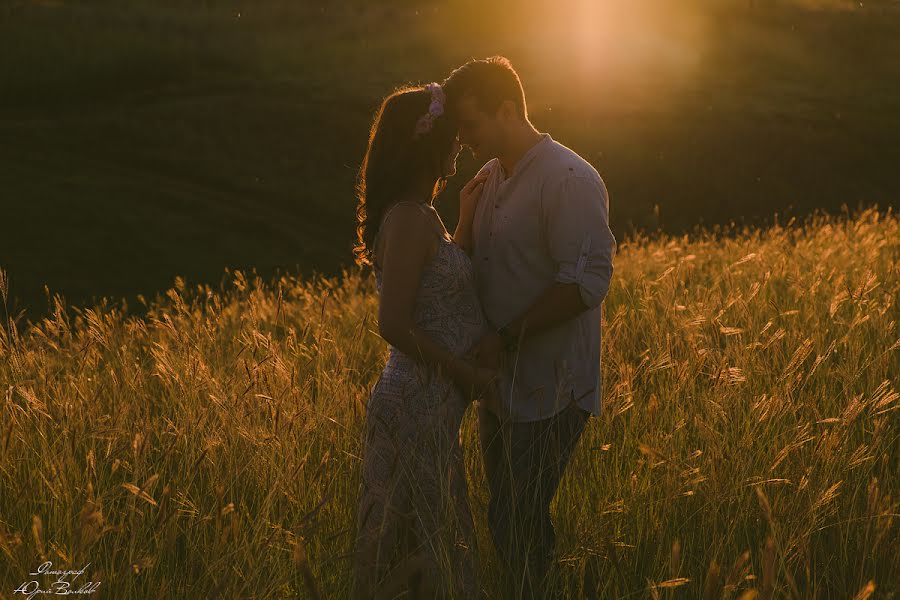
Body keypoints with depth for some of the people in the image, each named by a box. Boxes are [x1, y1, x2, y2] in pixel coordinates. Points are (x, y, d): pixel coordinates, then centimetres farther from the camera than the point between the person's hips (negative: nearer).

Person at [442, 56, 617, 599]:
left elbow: (587, 280, -23)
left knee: (517, 524, -3)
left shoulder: (570, 181, -16)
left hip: (548, 390, -8)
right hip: (500, 381, 8)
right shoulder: (488, 179, 11)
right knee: (510, 518, 16)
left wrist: (506, 339, -22)